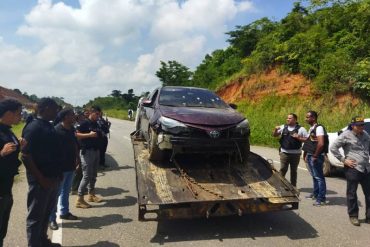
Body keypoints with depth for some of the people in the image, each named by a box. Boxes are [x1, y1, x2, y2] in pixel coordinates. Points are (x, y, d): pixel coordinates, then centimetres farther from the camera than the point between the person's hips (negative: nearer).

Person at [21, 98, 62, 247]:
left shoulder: (49, 126, 9)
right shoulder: (33, 127, -16)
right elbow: (25, 156, -20)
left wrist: (58, 174, 12)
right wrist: (41, 178, -20)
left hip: (53, 177, 8)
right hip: (41, 180, -8)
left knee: (47, 212, 21)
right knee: (36, 216, 6)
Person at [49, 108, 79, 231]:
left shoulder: (72, 129, 6)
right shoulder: (57, 130, -18)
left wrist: (77, 158, 14)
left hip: (70, 166, 8)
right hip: (60, 167, -8)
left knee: (66, 191, 20)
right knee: (56, 193, 2)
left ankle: (64, 212, 34)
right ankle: (52, 218, 12)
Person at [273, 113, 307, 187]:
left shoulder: (301, 129, -2)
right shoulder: (283, 127, 6)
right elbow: (274, 135, 11)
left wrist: (299, 138, -19)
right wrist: (276, 129, -9)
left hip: (295, 153, -1)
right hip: (284, 153, 1)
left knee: (293, 170, 11)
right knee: (283, 169, -1)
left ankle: (293, 186, 23)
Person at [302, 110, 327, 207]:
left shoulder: (319, 128, -15)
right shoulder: (311, 128, 14)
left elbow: (321, 144, -23)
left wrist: (315, 156, -18)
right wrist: (306, 155, 16)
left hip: (316, 157, -9)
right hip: (310, 156, 9)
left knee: (319, 177, -4)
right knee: (314, 176, 18)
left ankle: (322, 199, 1)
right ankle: (315, 194, 31)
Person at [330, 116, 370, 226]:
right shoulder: (346, 135, -10)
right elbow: (333, 147, -11)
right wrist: (343, 160, -12)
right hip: (353, 169, -6)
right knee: (352, 193, 5)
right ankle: (353, 216, 19)